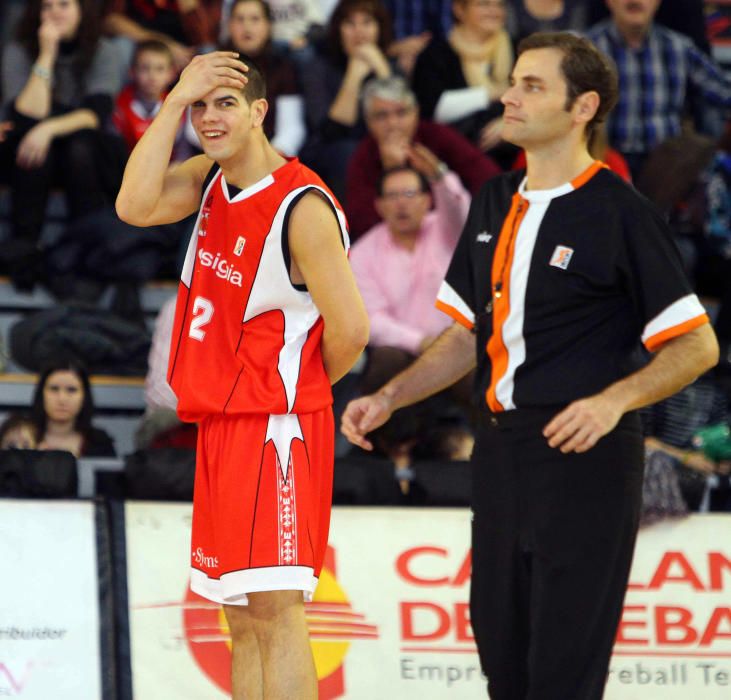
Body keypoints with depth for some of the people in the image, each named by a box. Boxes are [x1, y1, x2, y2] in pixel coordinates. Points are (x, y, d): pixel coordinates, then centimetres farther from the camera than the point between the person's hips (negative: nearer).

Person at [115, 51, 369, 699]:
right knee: (243, 621, 10)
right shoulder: (212, 179, 9)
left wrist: (296, 388, 2)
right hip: (220, 425, 9)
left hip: (276, 428, -9)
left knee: (276, 611, -13)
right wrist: (175, 102, -11)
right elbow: (136, 207, -8)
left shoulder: (303, 208, -16)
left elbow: (350, 330, -16)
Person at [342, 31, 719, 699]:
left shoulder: (620, 212, -9)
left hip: (583, 455, -7)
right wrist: (388, 398, 10)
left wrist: (613, 400, -23)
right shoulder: (495, 204, 13)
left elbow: (697, 344, -9)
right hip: (500, 454, 7)